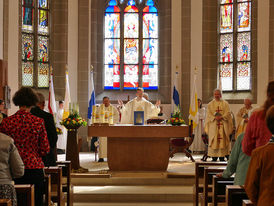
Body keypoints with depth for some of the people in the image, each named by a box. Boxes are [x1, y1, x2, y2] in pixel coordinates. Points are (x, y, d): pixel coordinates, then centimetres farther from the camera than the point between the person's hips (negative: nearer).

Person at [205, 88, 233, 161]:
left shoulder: (225, 103, 9)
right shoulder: (210, 104, 12)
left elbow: (228, 113, -1)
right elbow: (208, 114, 2)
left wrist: (221, 117, -18)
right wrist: (215, 117, -16)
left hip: (223, 125, -1)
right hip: (213, 125, 1)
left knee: (223, 141, -5)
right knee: (213, 141, -4)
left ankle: (222, 157, -2)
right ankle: (214, 158, -1)